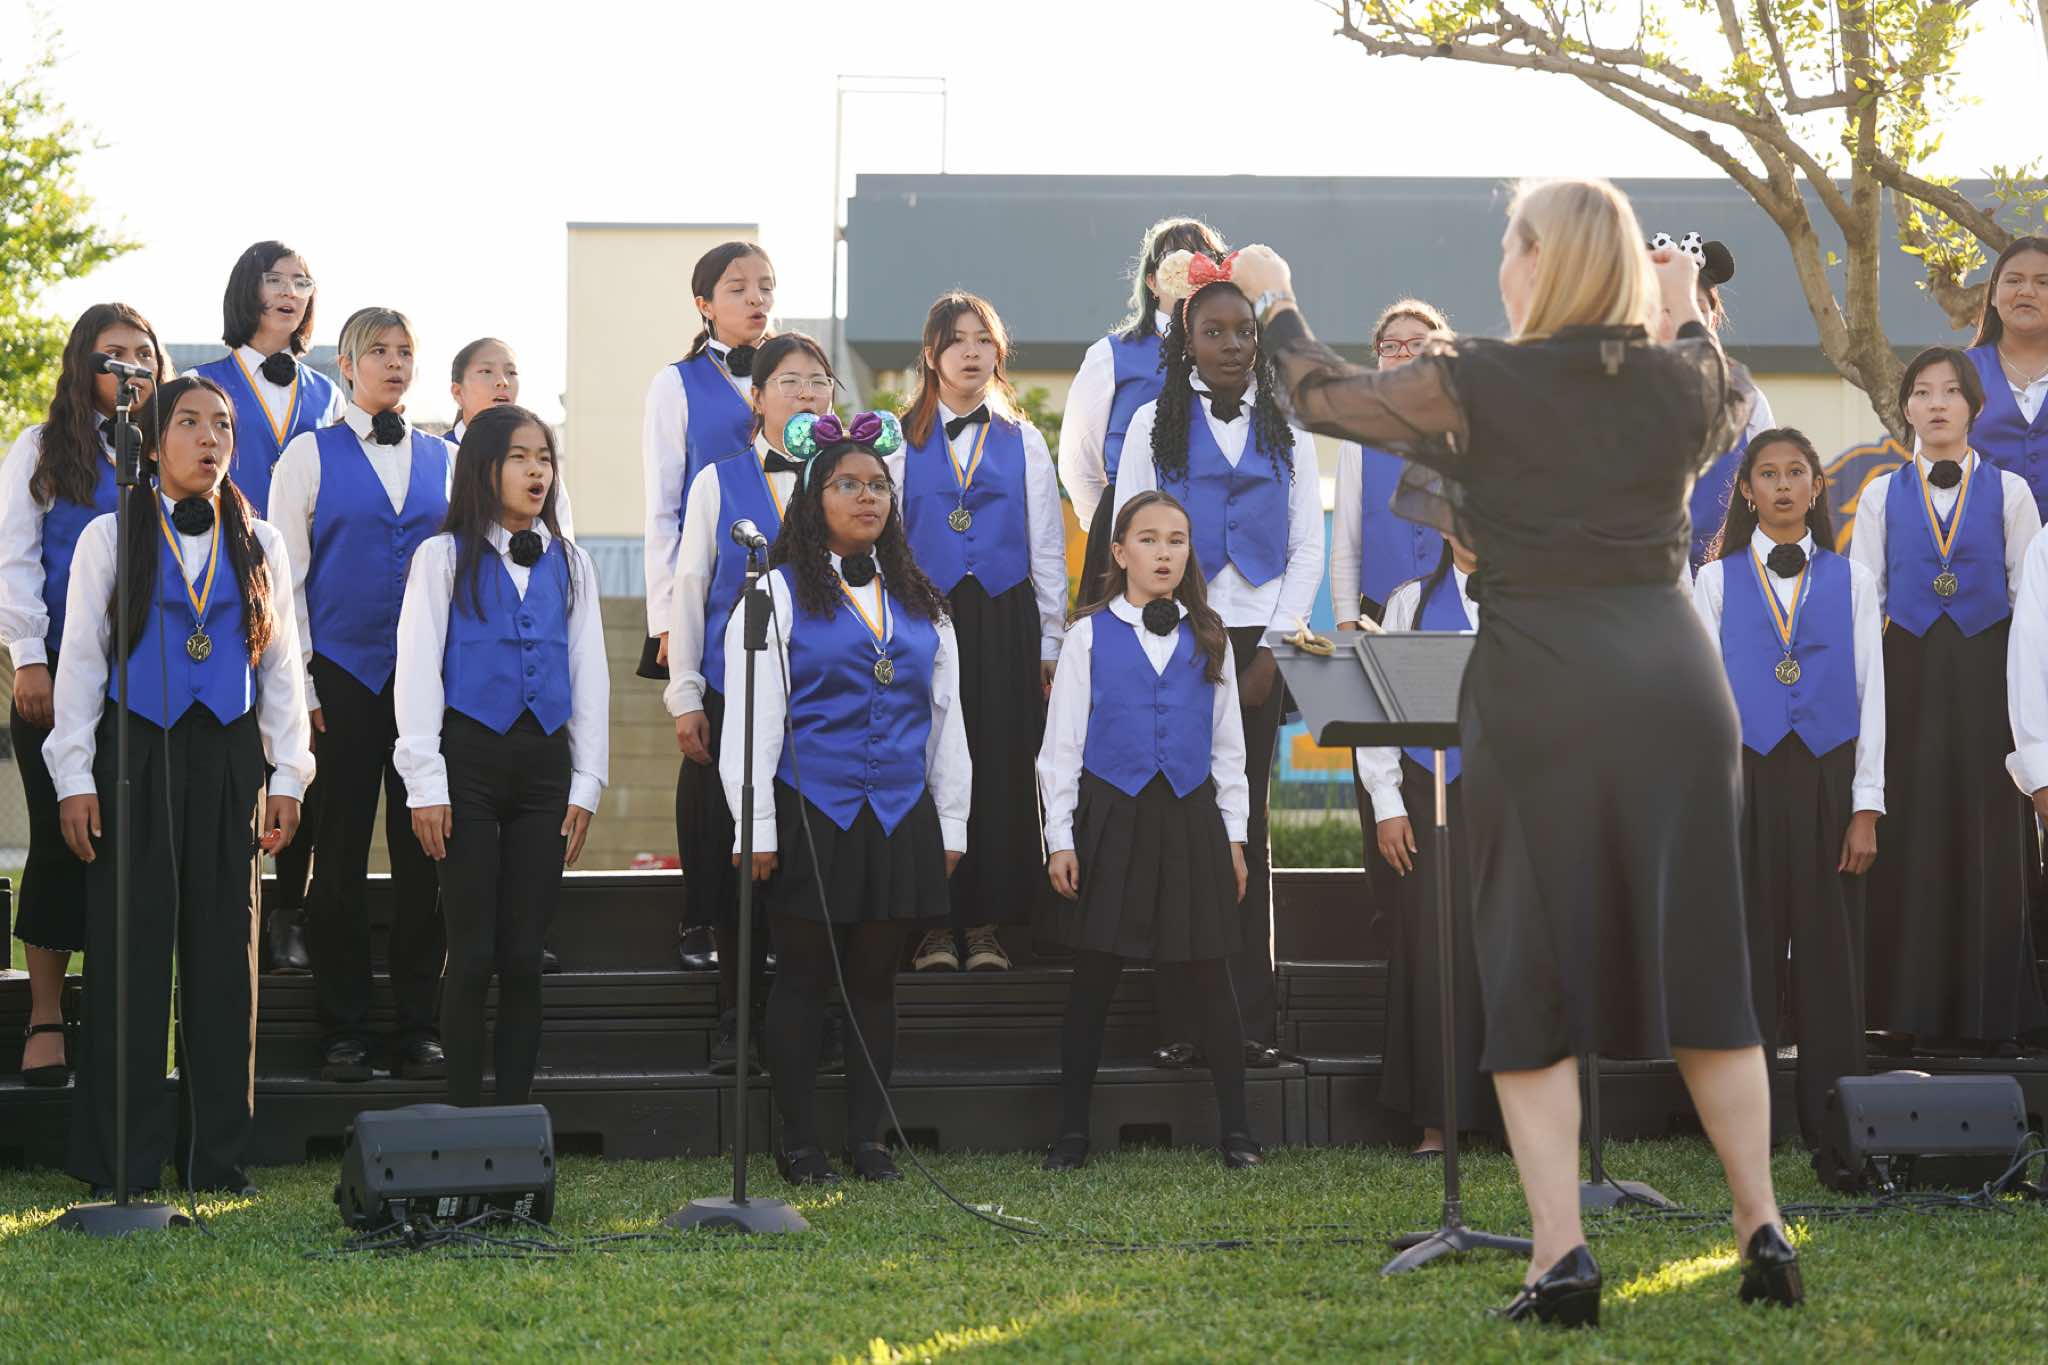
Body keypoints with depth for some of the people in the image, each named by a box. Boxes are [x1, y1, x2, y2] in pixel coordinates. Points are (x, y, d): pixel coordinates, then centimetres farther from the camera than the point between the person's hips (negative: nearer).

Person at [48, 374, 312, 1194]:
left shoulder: (259, 546, 11)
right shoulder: (110, 538, 4)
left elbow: (281, 665, 13)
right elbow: (81, 660, 2)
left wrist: (288, 773, 7)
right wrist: (74, 778, -4)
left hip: (227, 756, 2)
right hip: (136, 751, -2)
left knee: (223, 949, 2)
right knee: (131, 949, -4)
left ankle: (219, 1158, 8)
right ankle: (122, 1164, 1)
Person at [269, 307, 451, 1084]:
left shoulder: (445, 461, 13)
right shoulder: (311, 456, 5)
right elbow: (285, 577, 2)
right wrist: (299, 686, -5)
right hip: (342, 676, -2)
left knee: (424, 853, 2)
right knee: (341, 857, 0)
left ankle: (420, 1027, 9)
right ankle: (343, 1033, 7)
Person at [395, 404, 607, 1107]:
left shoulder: (569, 564, 13)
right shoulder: (445, 556, 2)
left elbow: (589, 676, 14)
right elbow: (417, 670, -2)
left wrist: (585, 784, 6)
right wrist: (425, 783, -9)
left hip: (543, 760, 3)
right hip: (469, 754, -3)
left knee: (524, 956, 1)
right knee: (473, 954, -5)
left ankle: (516, 1118, 6)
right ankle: (462, 1119, 0)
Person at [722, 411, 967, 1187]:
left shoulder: (920, 603, 14)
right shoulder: (781, 594, 0)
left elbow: (945, 717, 16)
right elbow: (752, 717, -4)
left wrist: (951, 824, 11)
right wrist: (757, 830, -10)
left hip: (900, 819, 4)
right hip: (811, 815, -4)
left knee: (876, 979, 7)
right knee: (804, 979, 1)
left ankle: (867, 1138, 14)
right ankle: (799, 1145, 7)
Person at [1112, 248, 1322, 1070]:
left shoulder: (1285, 433, 11)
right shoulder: (1155, 425, 6)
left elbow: (1307, 549, 9)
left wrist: (1273, 649, -2)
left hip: (1257, 642, 1)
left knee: (1246, 819, 1)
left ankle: (1252, 1016, 2)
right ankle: (1181, 1018, -4)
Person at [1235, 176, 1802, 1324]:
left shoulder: (1476, 385, -5)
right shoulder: (1685, 378, 4)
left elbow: (1328, 397, 9)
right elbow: (1730, 413, 29)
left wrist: (1277, 301, 25)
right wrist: (1689, 316, 38)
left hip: (1540, 688, -3)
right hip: (1675, 678, 3)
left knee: (1534, 971, 1)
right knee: (1698, 959, 11)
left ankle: (1561, 1255, -6)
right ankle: (1764, 1231, 13)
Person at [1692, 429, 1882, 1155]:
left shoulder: (1849, 580, 9)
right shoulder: (1718, 579, 8)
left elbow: (1869, 694, 6)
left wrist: (1866, 808, -2)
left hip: (1826, 780, 0)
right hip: (1745, 778, 0)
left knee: (1828, 952, -1)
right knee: (1747, 952, -1)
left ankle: (1833, 1134, 3)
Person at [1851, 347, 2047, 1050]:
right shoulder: (1883, 495, 9)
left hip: (1985, 675, -1)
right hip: (1907, 672, 1)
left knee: (1987, 835, -3)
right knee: (1910, 831, -2)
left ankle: (1986, 1010, 4)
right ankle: (1911, 1006, 4)